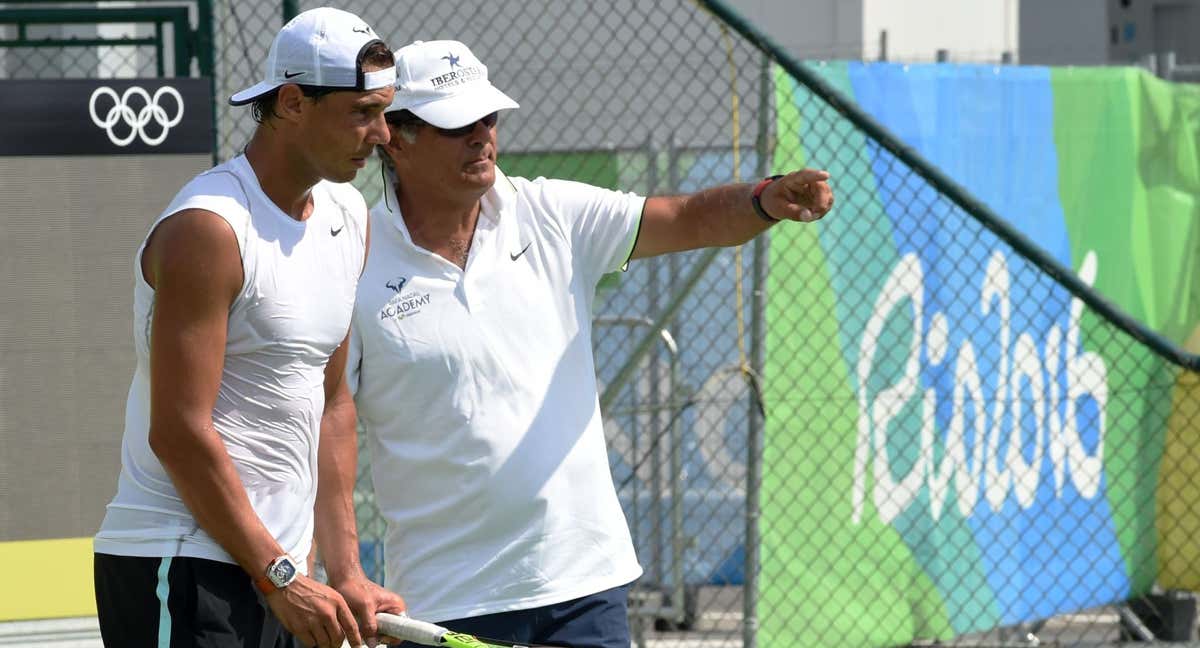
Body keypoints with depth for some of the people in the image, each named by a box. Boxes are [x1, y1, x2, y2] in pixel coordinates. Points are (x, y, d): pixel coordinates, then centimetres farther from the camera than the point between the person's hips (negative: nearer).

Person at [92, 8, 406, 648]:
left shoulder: (348, 217, 12)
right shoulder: (209, 228, -14)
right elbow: (179, 431, -17)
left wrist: (344, 572, 10)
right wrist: (280, 576, -16)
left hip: (272, 571, 8)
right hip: (178, 571, -8)